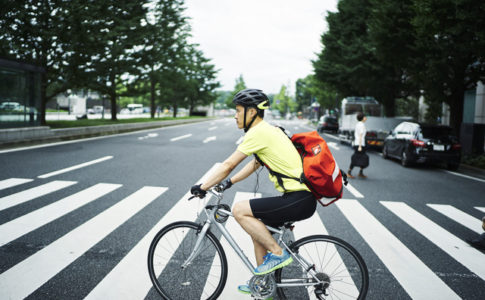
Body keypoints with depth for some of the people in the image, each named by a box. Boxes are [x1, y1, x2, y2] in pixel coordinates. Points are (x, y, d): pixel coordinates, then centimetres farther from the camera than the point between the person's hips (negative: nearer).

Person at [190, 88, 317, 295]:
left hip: (299, 200, -10)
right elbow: (255, 163, 28)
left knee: (240, 210, -12)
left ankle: (278, 254, -2)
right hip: (301, 197, 10)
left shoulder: (258, 132, -12)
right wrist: (229, 182, 27)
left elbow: (228, 165, -10)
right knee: (255, 224, 20)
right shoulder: (268, 130, 17)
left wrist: (202, 187, 0)